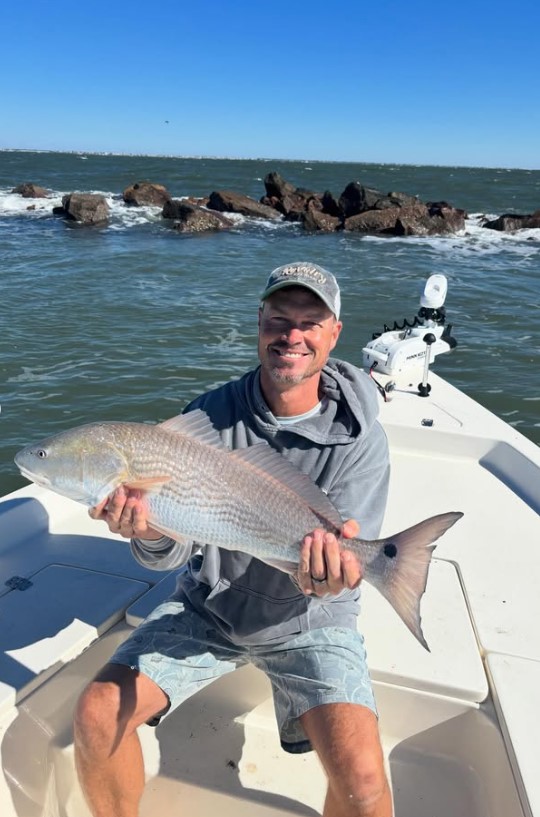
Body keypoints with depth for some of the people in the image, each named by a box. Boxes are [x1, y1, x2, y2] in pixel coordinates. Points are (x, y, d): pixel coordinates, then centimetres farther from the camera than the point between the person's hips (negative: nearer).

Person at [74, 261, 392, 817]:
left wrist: (331, 576, -41)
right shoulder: (210, 416, -11)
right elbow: (169, 556, -12)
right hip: (208, 608, 3)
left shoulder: (360, 440, -16)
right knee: (97, 715, -8)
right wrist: (151, 532, -36)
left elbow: (345, 557, -17)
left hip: (308, 621, -2)